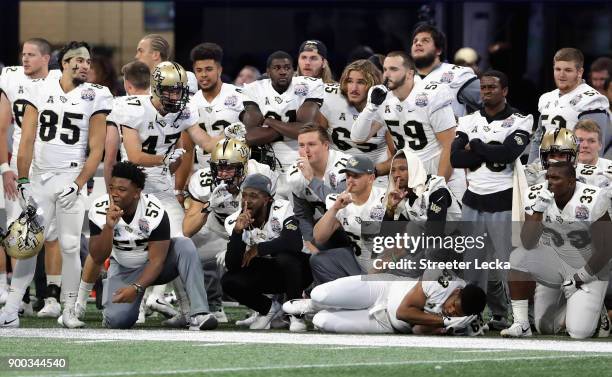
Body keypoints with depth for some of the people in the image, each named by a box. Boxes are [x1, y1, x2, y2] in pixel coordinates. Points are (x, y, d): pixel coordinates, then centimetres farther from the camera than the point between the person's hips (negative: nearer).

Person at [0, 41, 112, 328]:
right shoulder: (40, 91, 5)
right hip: (39, 178, 1)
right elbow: (27, 141, 5)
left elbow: (96, 150, -1)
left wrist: (77, 185, -10)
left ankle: (69, 310, 5)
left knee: (69, 246, -3)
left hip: (70, 179, -1)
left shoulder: (95, 97, 1)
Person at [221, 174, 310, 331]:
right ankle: (270, 308, 7)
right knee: (229, 281, -19)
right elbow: (232, 265, -18)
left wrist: (258, 249, -26)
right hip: (263, 274, 4)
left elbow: (294, 243, -37)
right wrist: (237, 232, -33)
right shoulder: (234, 221, -10)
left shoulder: (281, 209, -21)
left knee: (285, 258, -36)